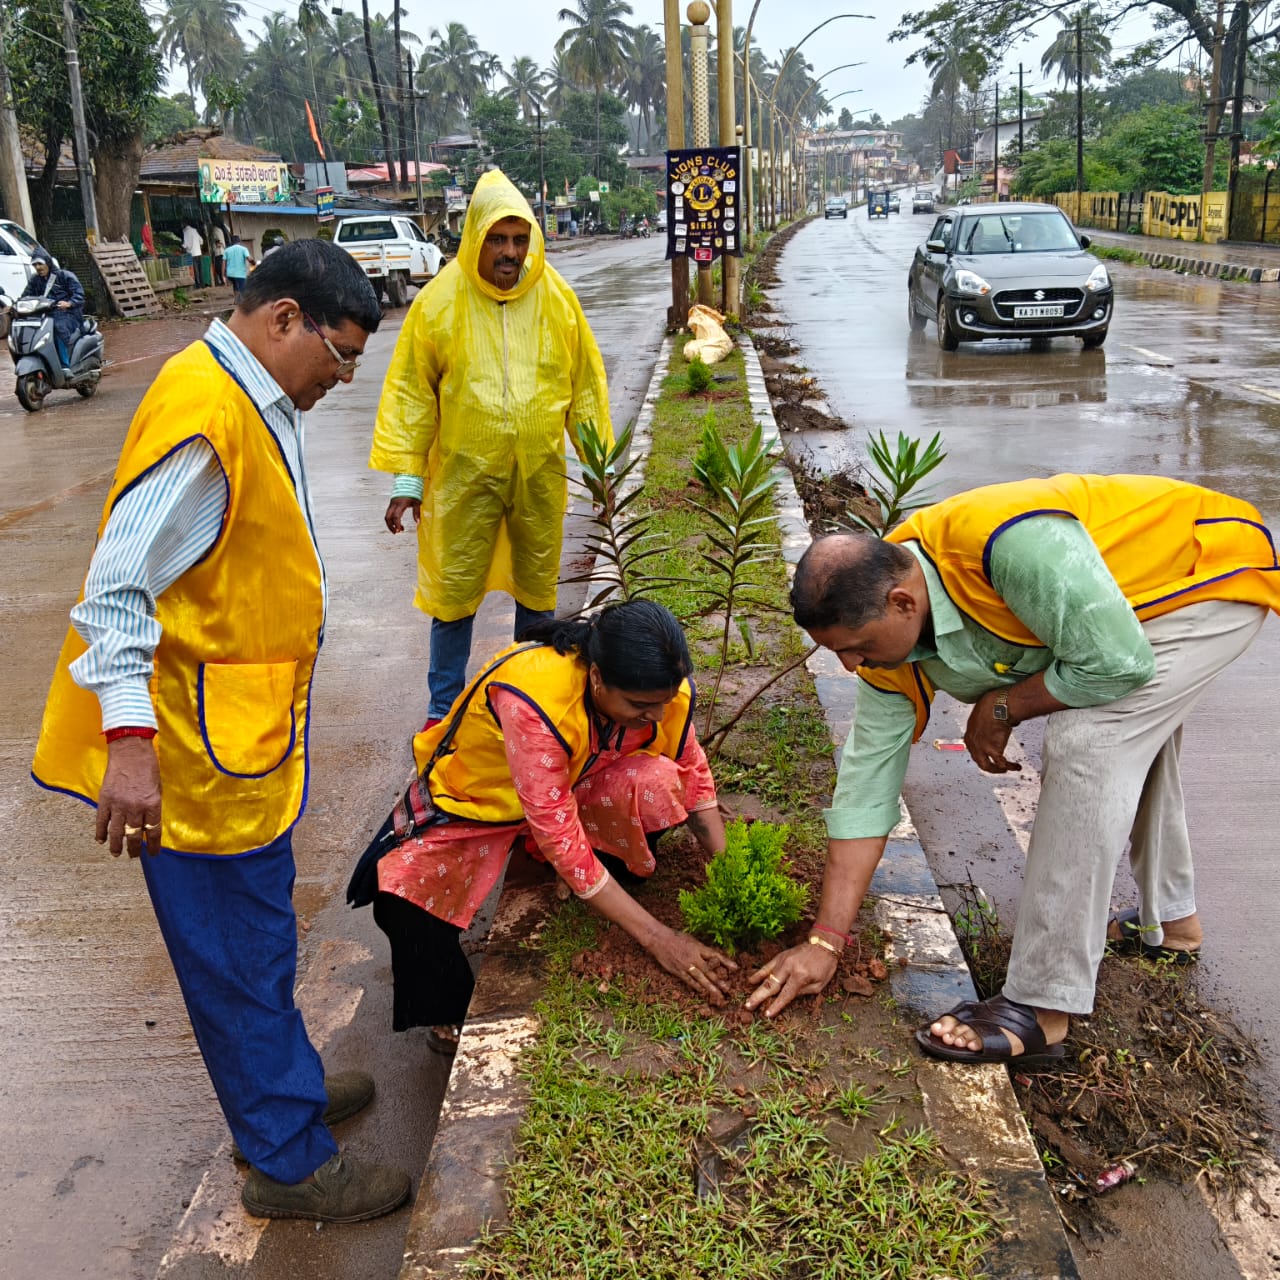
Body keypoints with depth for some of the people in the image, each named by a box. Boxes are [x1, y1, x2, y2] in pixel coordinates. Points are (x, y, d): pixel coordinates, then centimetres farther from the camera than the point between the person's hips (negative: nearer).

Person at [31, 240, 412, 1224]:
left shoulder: (261, 403, 10)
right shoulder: (202, 415, -22)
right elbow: (119, 586, -24)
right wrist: (128, 740, -28)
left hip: (246, 729, 10)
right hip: (199, 747, -10)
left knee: (257, 937, 23)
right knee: (239, 953, 5)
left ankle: (285, 1088, 41)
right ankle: (288, 1162, 20)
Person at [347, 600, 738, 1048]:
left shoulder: (659, 686, -23)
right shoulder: (534, 701, -40)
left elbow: (693, 776, -5)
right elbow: (560, 839, -37)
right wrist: (657, 938, -35)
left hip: (573, 784, 4)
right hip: (477, 798, -4)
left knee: (656, 783, -28)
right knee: (405, 895, -30)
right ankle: (450, 1012, 1)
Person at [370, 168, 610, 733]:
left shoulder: (556, 298, -1)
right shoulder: (440, 301, -7)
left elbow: (586, 385, 7)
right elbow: (410, 394, -4)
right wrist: (406, 479, -7)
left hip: (540, 474, 2)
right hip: (464, 475, -2)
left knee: (537, 586, 14)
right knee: (454, 590, 4)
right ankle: (444, 707, 19)